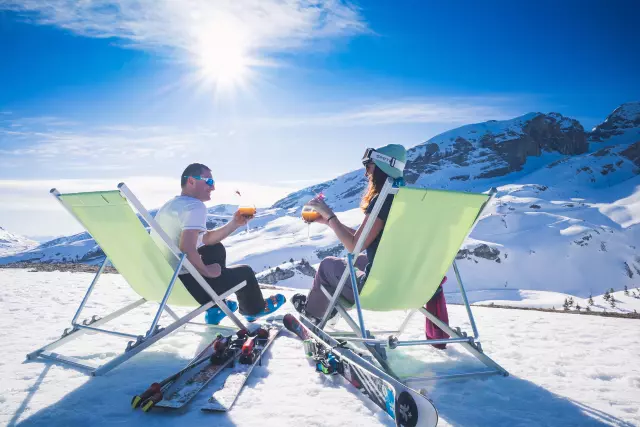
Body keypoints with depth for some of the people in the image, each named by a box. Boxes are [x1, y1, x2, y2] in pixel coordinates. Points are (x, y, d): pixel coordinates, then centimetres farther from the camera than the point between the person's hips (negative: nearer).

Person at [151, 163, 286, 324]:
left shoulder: (171, 204, 13)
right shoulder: (195, 205, -17)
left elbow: (207, 238, 18)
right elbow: (187, 248, -32)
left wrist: (234, 223, 9)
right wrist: (207, 271, -15)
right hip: (182, 284, -9)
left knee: (217, 249, 26)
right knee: (245, 272, 10)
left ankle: (215, 308, 33)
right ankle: (254, 310, 42)